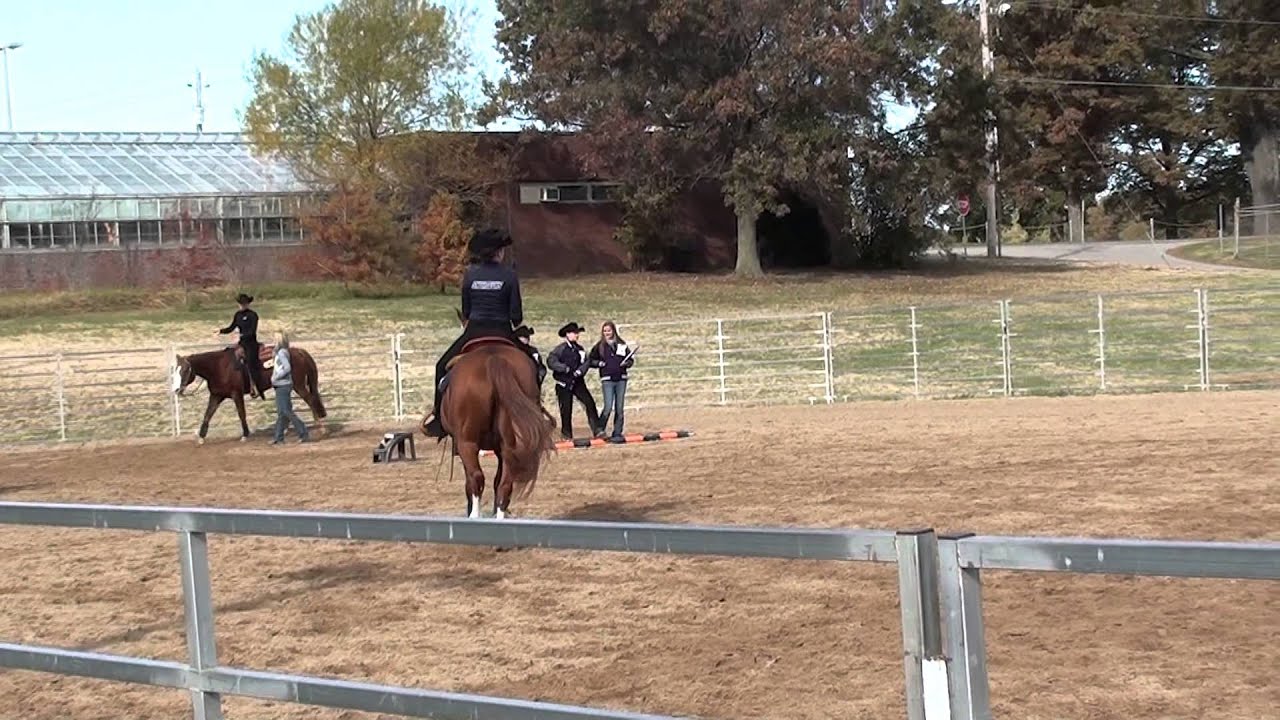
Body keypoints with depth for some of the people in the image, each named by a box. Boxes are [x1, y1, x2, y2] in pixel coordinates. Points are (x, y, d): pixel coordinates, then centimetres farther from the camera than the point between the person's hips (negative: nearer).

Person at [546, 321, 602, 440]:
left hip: (577, 382, 4)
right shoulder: (560, 349, -8)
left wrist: (580, 370, -15)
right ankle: (566, 433, 17)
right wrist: (565, 368, -22)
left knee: (590, 403, -10)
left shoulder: (579, 349, 10)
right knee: (566, 409, 1)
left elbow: (586, 362, 4)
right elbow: (550, 361, -18)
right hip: (564, 383, -4)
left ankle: (597, 430, -10)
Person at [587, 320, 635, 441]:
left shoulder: (622, 345, 8)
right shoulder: (599, 346, 4)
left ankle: (617, 434, 10)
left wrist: (627, 363, -7)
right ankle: (600, 431, 6)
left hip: (621, 379, 2)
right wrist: (598, 363, -7)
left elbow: (631, 360, 14)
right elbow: (590, 360, 11)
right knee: (608, 407, -12)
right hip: (607, 380, -2)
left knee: (619, 408, 3)